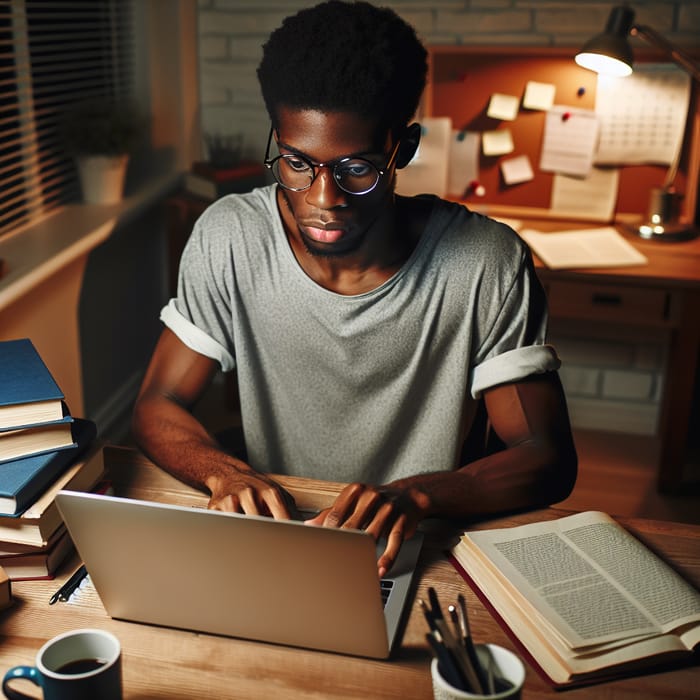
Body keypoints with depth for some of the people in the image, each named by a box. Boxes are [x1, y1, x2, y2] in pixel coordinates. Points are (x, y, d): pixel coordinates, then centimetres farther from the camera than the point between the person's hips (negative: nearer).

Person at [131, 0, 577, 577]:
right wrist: (224, 473, -25)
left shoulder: (486, 262, -15)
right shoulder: (228, 239, -9)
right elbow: (158, 406, -3)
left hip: (420, 552, 0)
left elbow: (549, 458, -12)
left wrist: (417, 495, -31)